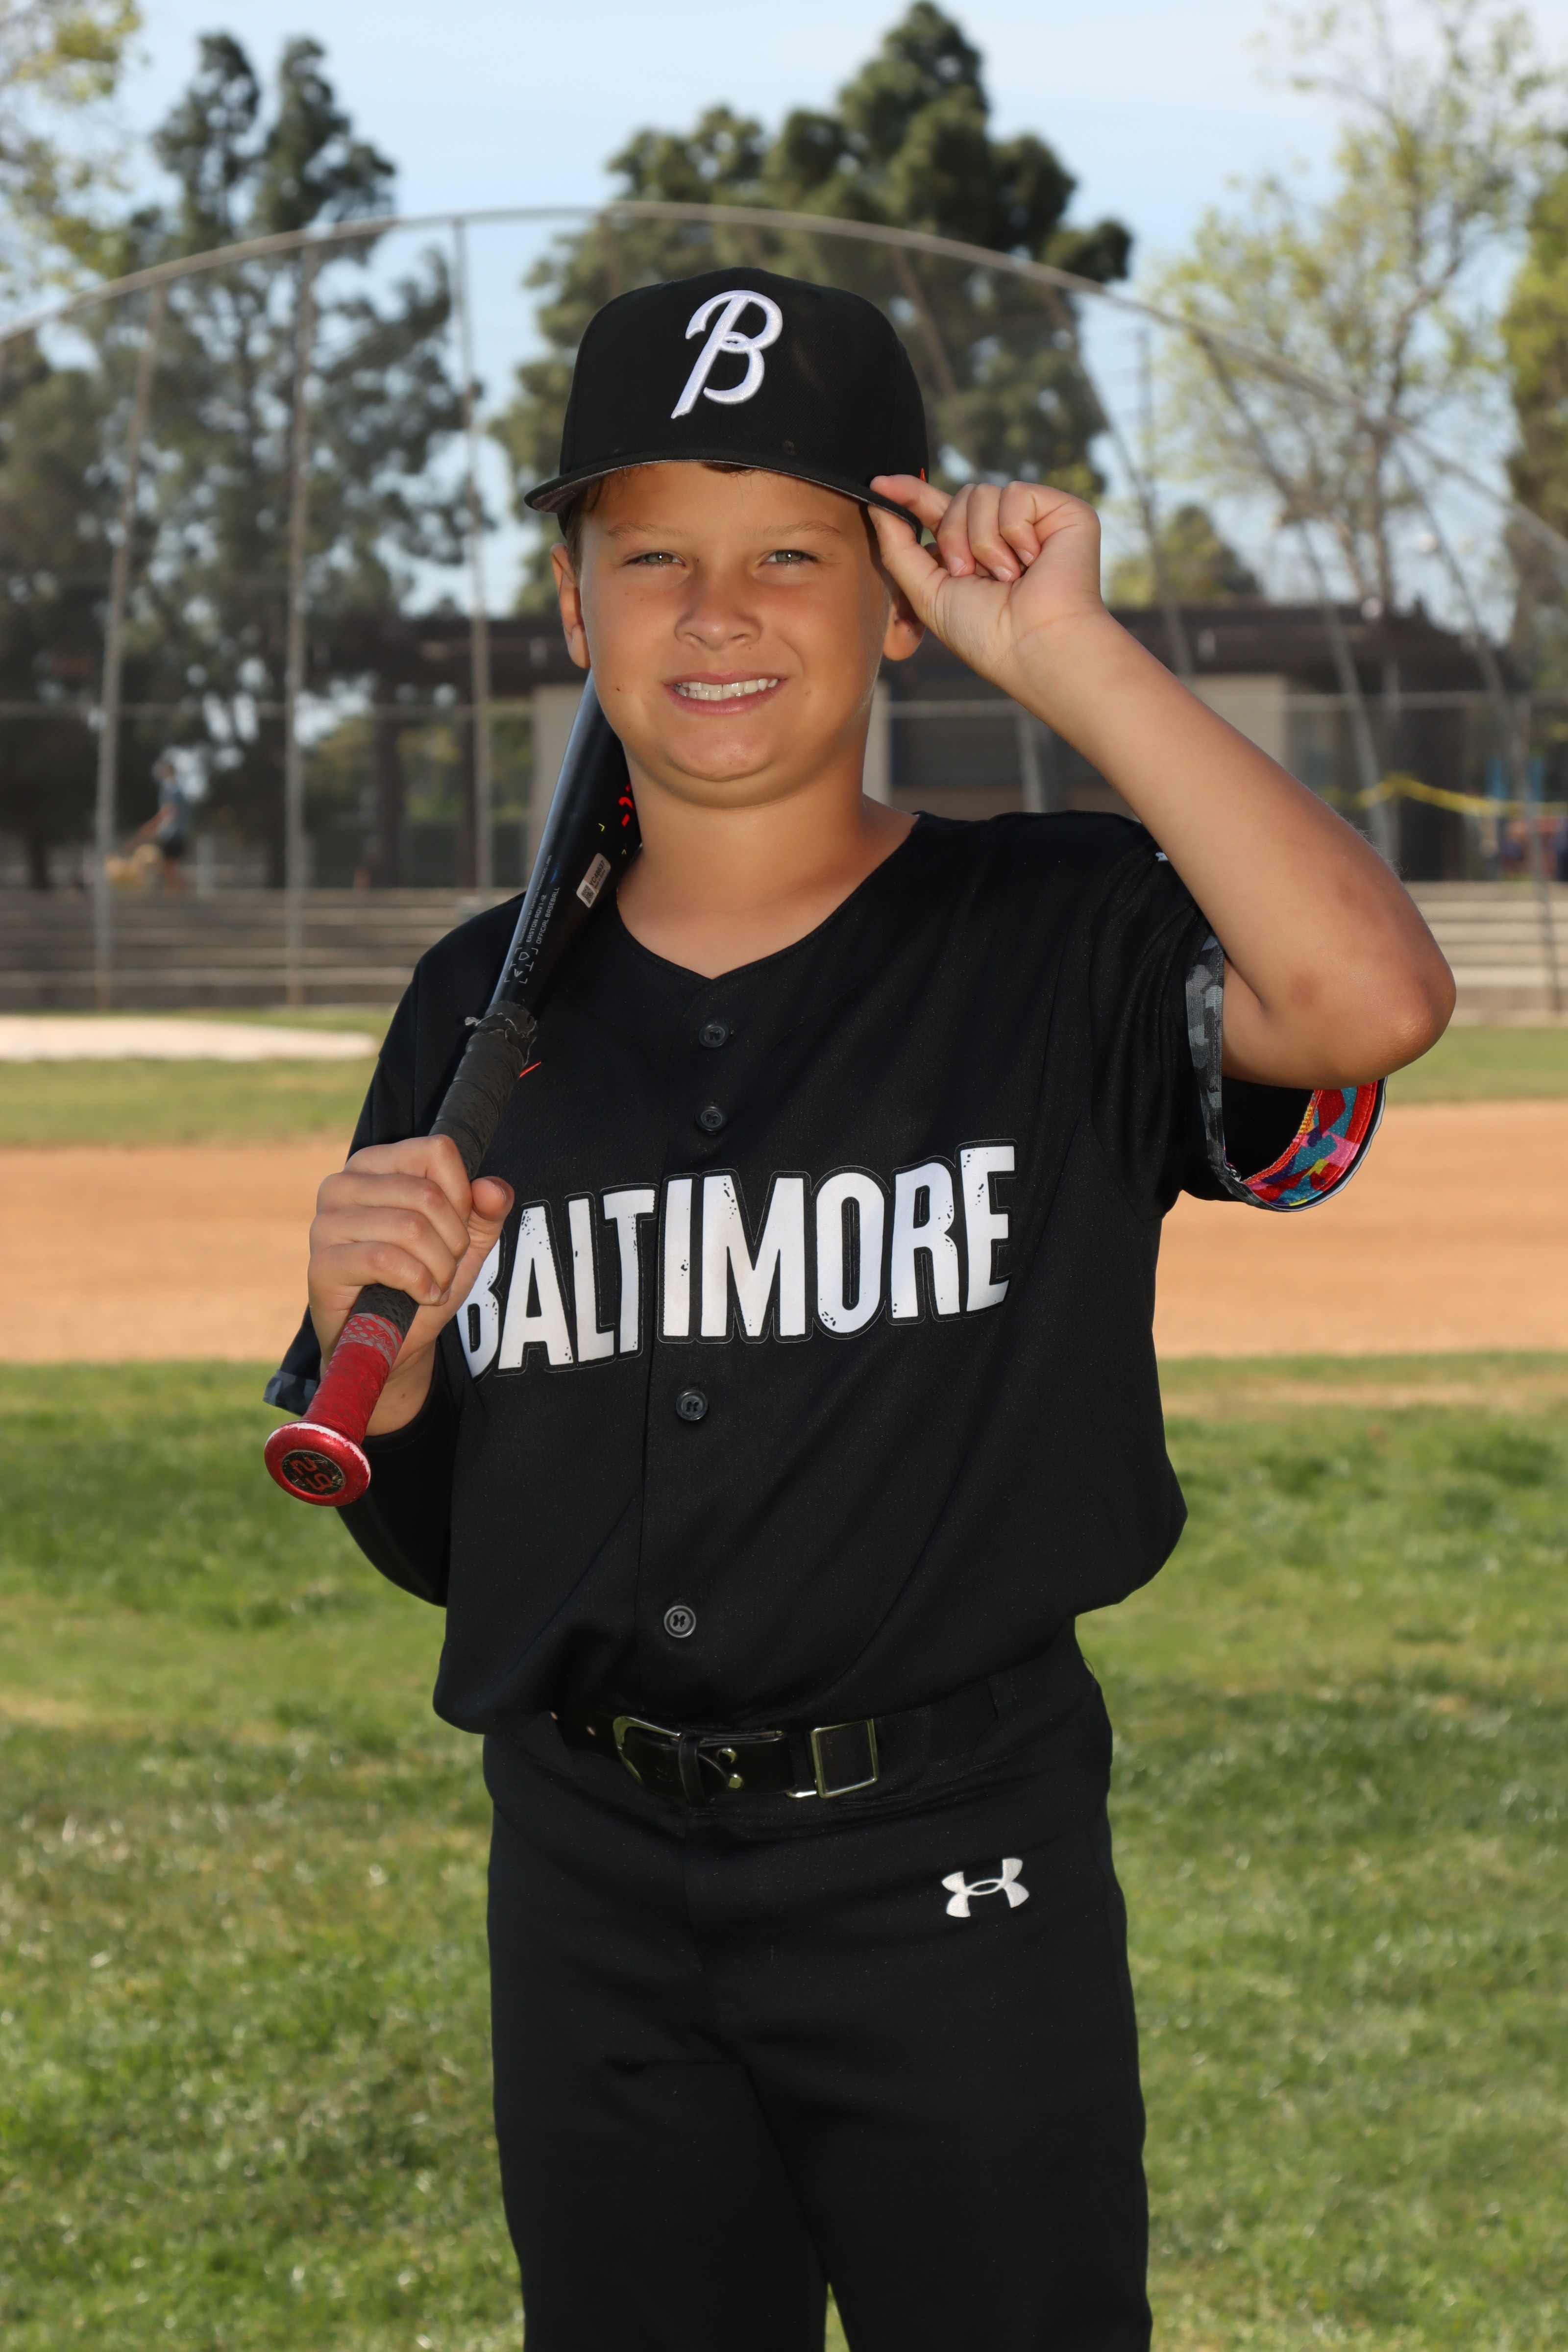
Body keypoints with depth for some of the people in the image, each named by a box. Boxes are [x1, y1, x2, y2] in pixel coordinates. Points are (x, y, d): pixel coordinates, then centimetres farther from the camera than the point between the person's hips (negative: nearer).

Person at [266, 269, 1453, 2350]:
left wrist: (1066, 654, -22)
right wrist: (374, 1354, -10)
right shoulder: (483, 1008, 6)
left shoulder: (1063, 947, -5)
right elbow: (426, 1541, 12)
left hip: (955, 1877, -3)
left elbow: (1374, 999, -29)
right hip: (591, 1892, 4)